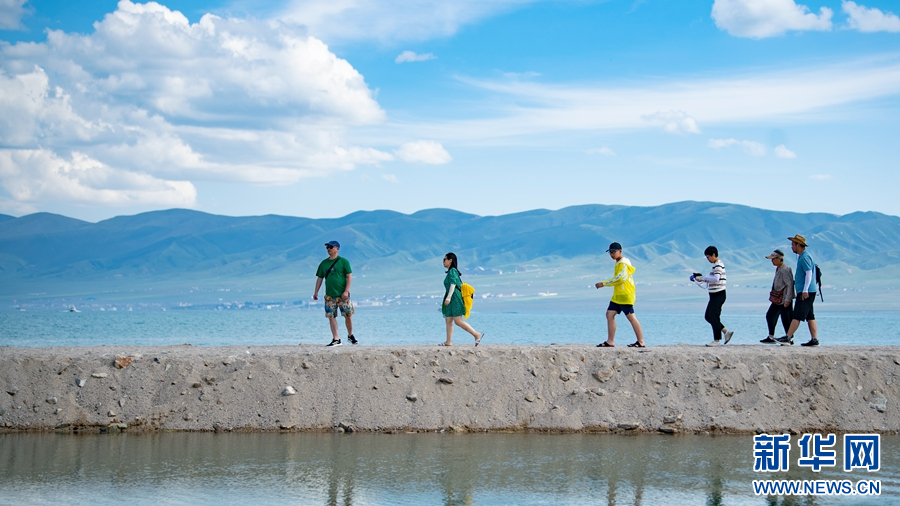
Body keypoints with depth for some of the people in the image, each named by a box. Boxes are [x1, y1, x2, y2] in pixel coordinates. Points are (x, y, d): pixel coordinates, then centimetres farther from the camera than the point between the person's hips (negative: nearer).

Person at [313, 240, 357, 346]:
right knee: (331, 317, -1)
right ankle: (336, 339, 3)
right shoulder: (324, 263, 11)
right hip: (330, 296, 4)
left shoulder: (343, 261, -1)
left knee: (348, 315, 0)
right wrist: (316, 292, 7)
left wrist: (346, 291, -13)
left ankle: (350, 336, 19)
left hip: (342, 295, -4)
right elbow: (319, 278, 16)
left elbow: (349, 277, -4)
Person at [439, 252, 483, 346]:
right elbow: (460, 284, 21)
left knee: (458, 321, -12)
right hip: (452, 300, 10)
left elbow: (453, 285, -19)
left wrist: (448, 297, -26)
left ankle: (477, 334, -10)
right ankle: (448, 341, 5)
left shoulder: (452, 271, -9)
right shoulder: (451, 271, 18)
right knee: (448, 320, 6)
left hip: (455, 298, -10)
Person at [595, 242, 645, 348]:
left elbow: (619, 278, -21)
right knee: (610, 314, 3)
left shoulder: (624, 263, -12)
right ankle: (610, 341, 3)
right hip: (617, 295, 10)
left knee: (631, 317, -7)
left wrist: (603, 283, -19)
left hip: (625, 295, -10)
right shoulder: (618, 263, 17)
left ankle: (641, 342, -4)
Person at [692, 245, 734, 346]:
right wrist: (702, 279, 11)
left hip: (718, 295, -10)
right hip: (715, 295, 10)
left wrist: (702, 278, -21)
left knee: (714, 317, -5)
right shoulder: (716, 265, 17)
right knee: (709, 316, 13)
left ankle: (716, 340, 1)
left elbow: (716, 278, -29)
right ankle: (726, 331, 16)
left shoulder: (718, 265, -15)